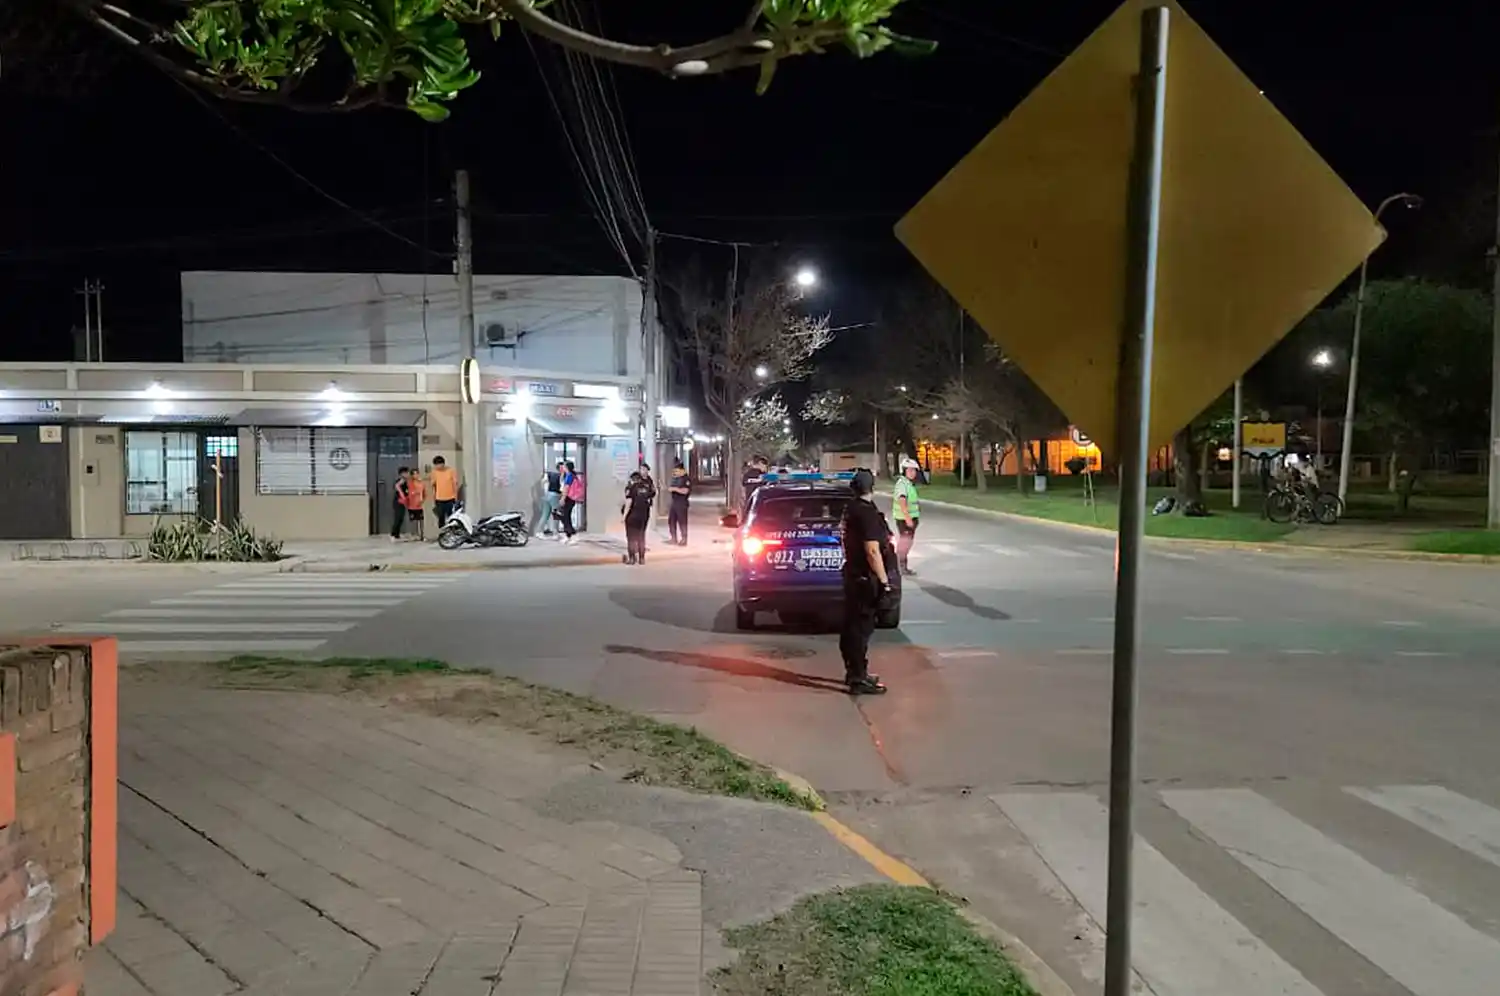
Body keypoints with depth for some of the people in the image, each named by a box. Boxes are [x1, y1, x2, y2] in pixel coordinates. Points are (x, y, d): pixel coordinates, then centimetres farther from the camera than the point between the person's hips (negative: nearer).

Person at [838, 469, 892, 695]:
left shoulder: (850, 510, 9)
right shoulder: (868, 513, -19)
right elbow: (872, 551, -23)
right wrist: (884, 580, -21)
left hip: (852, 573, 10)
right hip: (865, 577, -10)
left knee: (852, 625, 16)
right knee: (861, 626, -5)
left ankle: (854, 672, 27)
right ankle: (859, 679, -2)